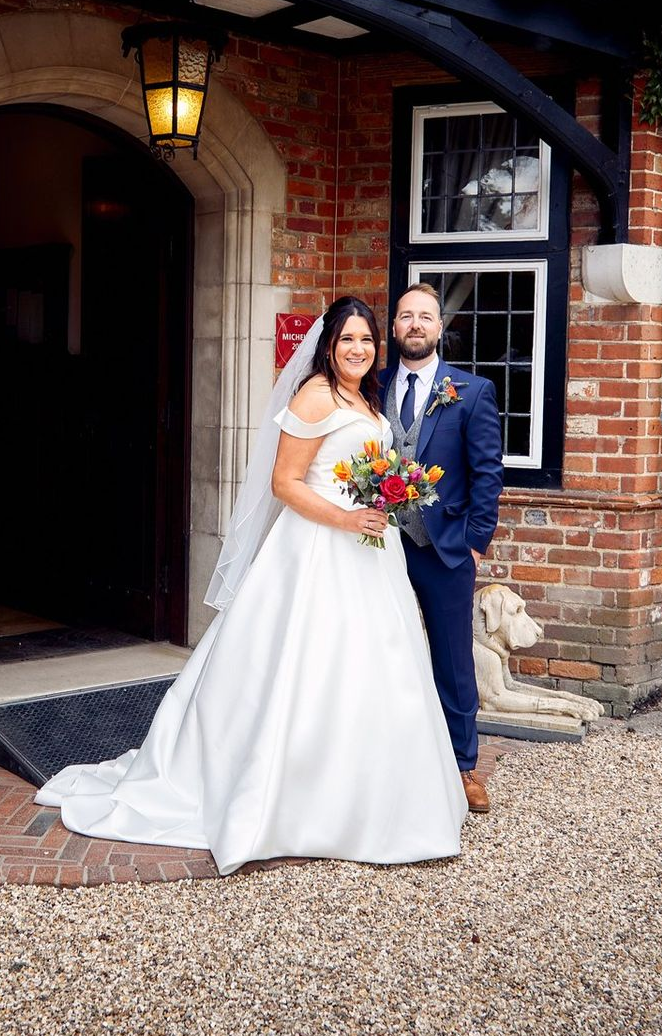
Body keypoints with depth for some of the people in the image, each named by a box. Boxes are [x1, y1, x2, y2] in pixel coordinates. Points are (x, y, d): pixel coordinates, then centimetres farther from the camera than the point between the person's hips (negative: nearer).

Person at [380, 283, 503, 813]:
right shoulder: (374, 388, 6)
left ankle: (463, 764, 19)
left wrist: (476, 541, -8)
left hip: (445, 549, -2)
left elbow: (488, 472, -3)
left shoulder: (472, 392, -1)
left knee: (454, 662, 6)